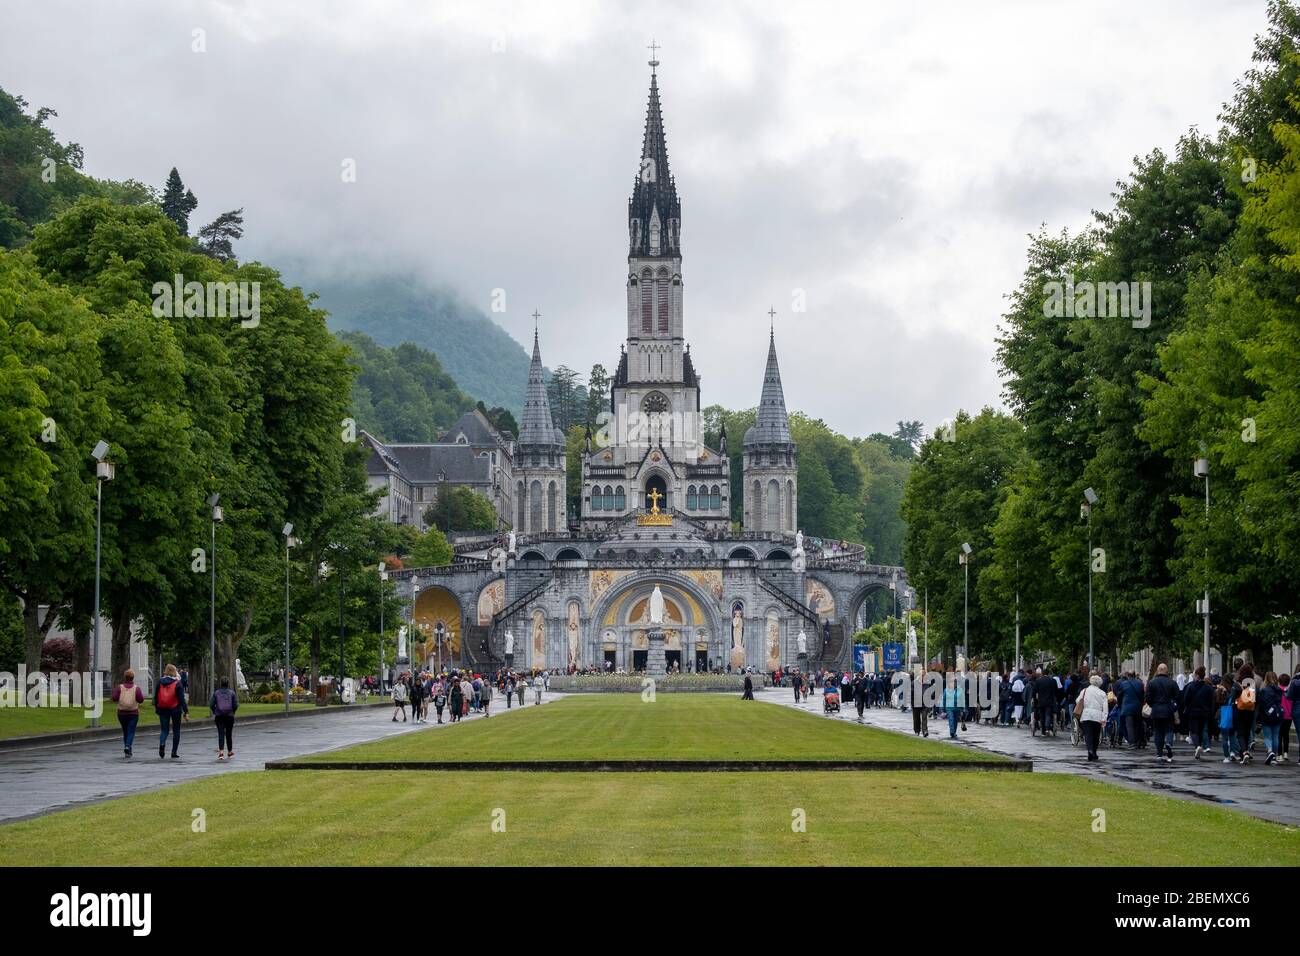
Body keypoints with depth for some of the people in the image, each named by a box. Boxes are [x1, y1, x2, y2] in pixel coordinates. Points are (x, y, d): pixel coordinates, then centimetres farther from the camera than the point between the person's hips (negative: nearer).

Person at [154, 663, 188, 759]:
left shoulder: (160, 682, 1)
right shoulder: (177, 683, -8)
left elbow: (156, 697, 5)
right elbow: (181, 698, -10)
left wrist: (157, 709, 16)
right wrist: (186, 712, -8)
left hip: (163, 709, 2)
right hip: (175, 709, -2)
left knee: (164, 730, 9)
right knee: (176, 731, 10)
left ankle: (162, 743, -23)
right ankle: (174, 753, 10)